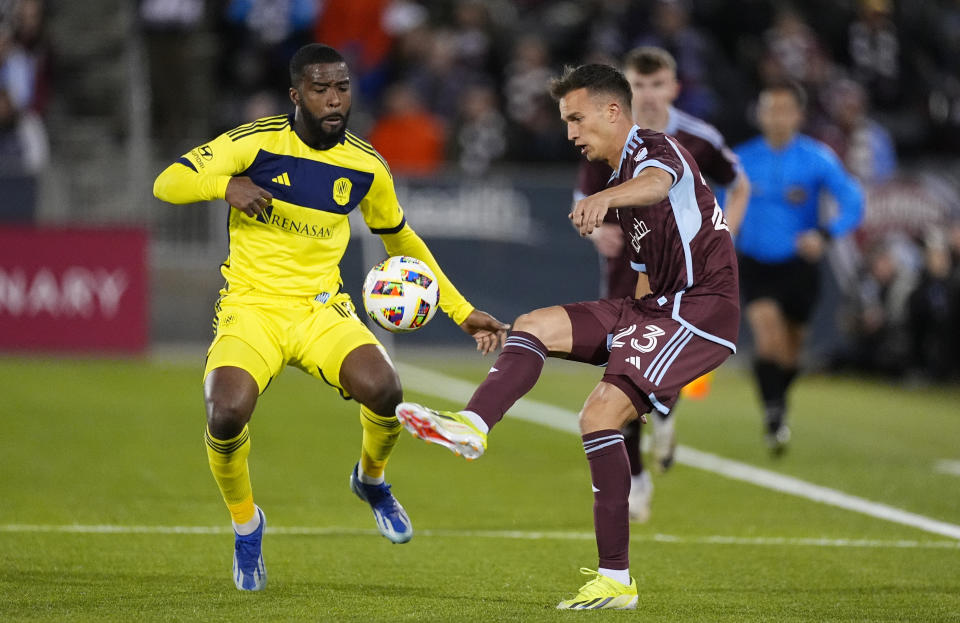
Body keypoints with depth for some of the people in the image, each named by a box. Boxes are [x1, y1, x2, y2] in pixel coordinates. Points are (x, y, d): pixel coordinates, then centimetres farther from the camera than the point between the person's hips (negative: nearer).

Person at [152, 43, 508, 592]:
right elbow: (167, 184, -7)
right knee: (226, 416, -30)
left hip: (322, 309, 2)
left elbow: (402, 241, 19)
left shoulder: (366, 166, 3)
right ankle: (246, 523, 3)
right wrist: (225, 185, -27)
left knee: (385, 390, -27)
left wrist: (462, 311, 17)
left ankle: (371, 479, 10)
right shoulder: (257, 142, -7)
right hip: (251, 308, -2)